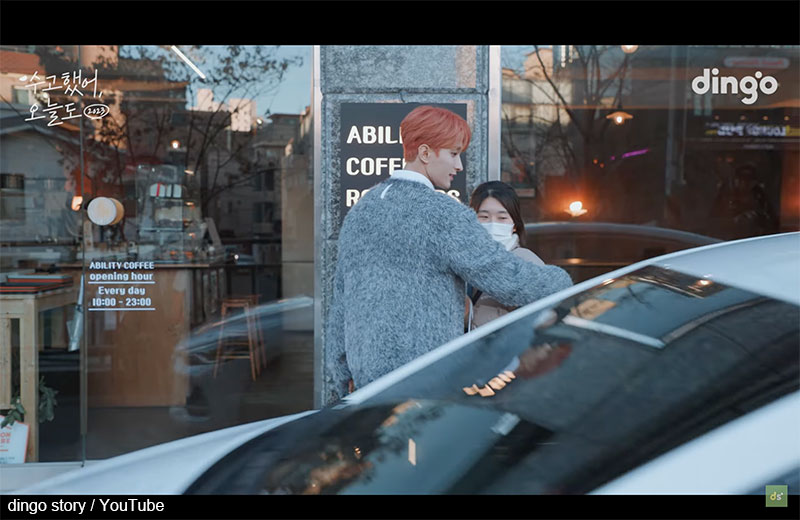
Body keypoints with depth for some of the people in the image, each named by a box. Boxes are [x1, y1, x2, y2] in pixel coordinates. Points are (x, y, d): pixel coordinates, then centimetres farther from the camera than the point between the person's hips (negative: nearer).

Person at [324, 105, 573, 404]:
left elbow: (341, 304, 14)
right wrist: (561, 281, 5)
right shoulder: (443, 214, -13)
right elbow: (510, 281, -15)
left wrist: (335, 385, 19)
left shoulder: (359, 212, 12)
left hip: (367, 373, 8)